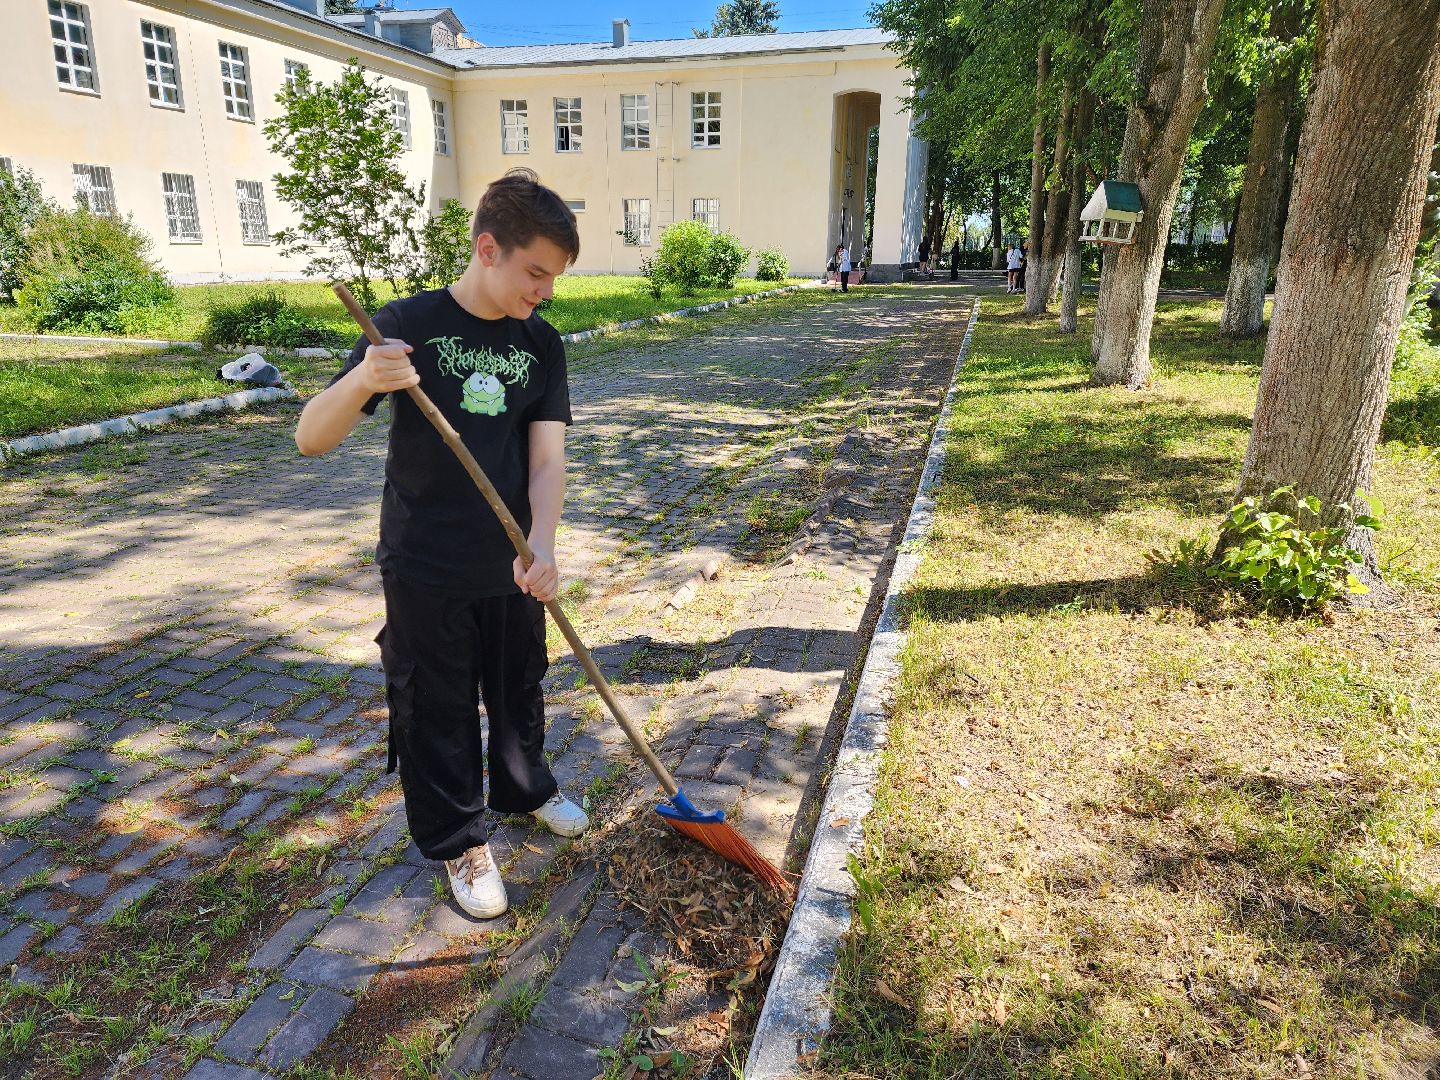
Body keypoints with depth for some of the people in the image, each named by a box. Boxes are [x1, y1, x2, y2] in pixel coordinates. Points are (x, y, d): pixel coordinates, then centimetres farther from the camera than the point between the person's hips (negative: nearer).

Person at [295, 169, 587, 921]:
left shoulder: (540, 343, -2)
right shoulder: (408, 325, -13)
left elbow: (547, 455, -11)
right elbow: (311, 439, -15)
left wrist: (540, 546, -29)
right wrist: (362, 380, -36)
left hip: (511, 566, 4)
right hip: (425, 572, -3)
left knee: (518, 688, 21)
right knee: (437, 711, 10)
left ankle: (525, 788, 48)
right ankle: (461, 845, 31)